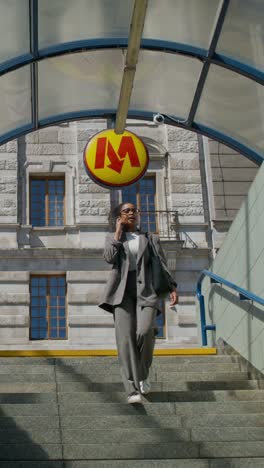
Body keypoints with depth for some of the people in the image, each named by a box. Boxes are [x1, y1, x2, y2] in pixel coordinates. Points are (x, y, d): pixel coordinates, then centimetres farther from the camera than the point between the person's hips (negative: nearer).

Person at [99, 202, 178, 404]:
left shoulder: (151, 238, 18)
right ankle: (133, 390, -17)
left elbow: (162, 265, 10)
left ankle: (143, 374, 6)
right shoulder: (112, 238, 17)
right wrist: (118, 232, 2)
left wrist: (172, 288, -4)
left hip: (146, 290, 0)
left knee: (145, 331, -22)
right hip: (122, 292, 0)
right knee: (125, 337, -14)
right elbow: (109, 258, -3)